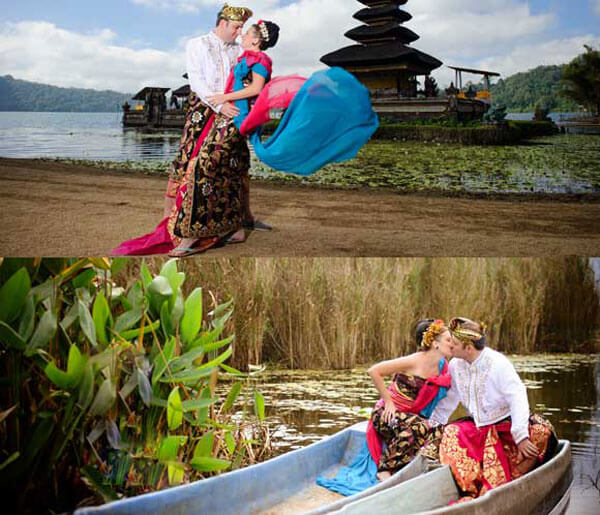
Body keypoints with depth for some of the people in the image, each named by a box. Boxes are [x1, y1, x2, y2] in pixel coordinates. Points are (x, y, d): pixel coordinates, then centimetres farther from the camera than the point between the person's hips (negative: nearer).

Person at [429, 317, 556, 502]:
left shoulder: (498, 364, -19)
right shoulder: (456, 365, -1)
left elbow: (518, 399, -22)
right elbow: (448, 400, 12)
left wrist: (520, 436, -30)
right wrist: (431, 425, 9)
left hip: (505, 426, -5)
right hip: (477, 427, 5)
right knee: (452, 433, -22)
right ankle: (472, 490, -21)